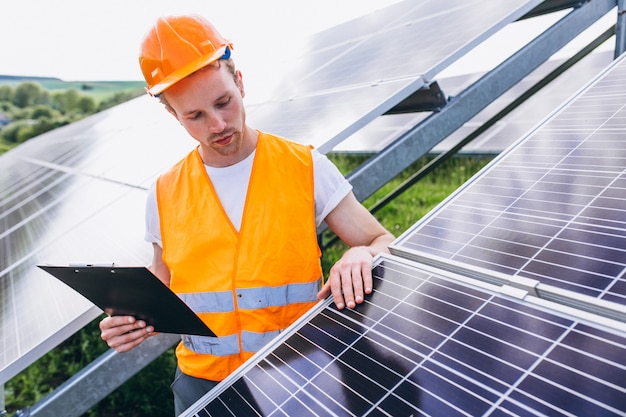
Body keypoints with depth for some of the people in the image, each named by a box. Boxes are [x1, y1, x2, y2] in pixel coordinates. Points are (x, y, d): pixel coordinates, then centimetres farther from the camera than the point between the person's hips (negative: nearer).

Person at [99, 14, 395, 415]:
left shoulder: (305, 168, -8)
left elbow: (385, 243, -5)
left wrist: (362, 255, -26)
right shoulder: (165, 195, -1)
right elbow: (167, 293, 11)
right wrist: (136, 319, -9)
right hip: (202, 383, 2)